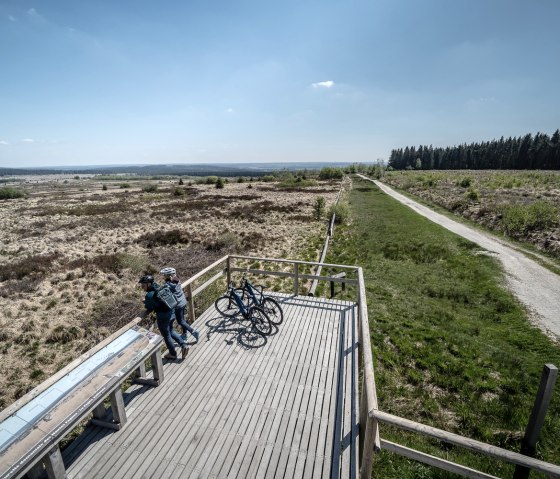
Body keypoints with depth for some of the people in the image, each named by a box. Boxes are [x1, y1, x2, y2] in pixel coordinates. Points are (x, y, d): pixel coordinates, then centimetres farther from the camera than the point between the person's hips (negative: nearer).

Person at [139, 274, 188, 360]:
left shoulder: (149, 295, -21)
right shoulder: (158, 288, 4)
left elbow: (150, 308, -10)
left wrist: (145, 302, 7)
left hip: (163, 316, -8)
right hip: (171, 312, 8)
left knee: (166, 335, 15)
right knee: (171, 331, 28)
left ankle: (173, 354, 33)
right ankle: (183, 345, 19)